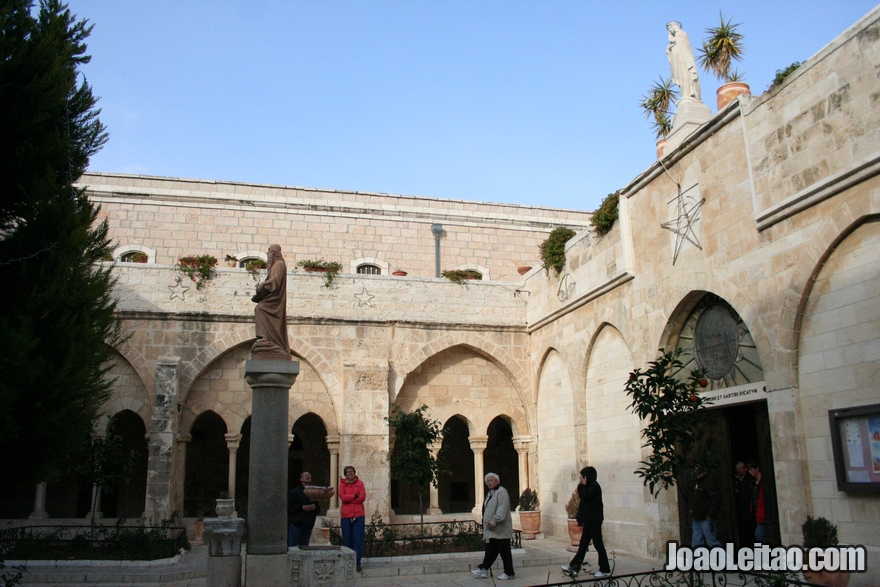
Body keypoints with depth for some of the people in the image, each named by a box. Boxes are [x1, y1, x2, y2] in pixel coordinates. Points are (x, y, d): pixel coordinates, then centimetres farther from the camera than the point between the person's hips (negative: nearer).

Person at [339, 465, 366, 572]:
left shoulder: (360, 483, 9)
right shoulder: (342, 484, 9)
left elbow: (363, 497, -5)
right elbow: (342, 497, -7)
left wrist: (348, 499, -6)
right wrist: (355, 496, -8)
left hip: (358, 515, -1)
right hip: (346, 515, 1)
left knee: (358, 540, -5)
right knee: (347, 540, 3)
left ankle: (357, 562, 0)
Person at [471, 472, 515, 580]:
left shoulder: (501, 491, -11)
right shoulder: (489, 493, 19)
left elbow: (502, 508, -21)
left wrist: (494, 521, -25)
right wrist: (487, 524, 16)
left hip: (500, 529, -9)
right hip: (491, 528, 9)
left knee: (504, 551, -2)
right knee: (490, 550, 12)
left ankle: (509, 573, 6)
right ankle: (483, 569, 15)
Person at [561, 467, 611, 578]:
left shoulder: (594, 486, -15)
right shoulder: (589, 486, 15)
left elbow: (585, 497, -24)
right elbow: (582, 497, 18)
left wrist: (583, 485, -12)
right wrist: (580, 486, 6)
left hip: (594, 520, -10)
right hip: (589, 519, 10)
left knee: (598, 544, -3)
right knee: (583, 544, 10)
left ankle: (605, 570, 5)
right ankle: (574, 567, 12)